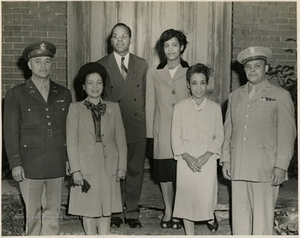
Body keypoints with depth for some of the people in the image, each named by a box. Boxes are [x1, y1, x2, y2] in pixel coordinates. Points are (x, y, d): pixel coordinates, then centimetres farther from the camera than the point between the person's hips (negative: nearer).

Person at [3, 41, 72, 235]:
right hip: (30, 165, -2)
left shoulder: (64, 94, 11)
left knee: (53, 212, 7)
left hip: (57, 165, 3)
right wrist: (15, 163, -6)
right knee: (32, 212, 3)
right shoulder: (16, 94, 2)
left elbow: (69, 129, 13)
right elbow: (10, 131, 0)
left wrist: (70, 158, 8)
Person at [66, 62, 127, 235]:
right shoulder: (75, 109, 0)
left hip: (109, 167, 2)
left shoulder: (113, 108, 7)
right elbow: (71, 142, -3)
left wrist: (122, 166, 1)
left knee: (106, 208, 8)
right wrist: (76, 170, -9)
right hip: (86, 167, -2)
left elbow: (121, 140, 7)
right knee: (88, 209, 6)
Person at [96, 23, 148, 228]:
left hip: (137, 126, 2)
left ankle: (132, 212, 21)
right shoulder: (101, 65, 1)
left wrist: (143, 119, 2)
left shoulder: (142, 65, 7)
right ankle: (115, 212, 20)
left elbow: (145, 95, 9)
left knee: (136, 170, 8)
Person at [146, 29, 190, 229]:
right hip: (162, 131, 1)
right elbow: (150, 104, 6)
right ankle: (168, 211, 25)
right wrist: (150, 131, 3)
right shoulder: (153, 73, 4)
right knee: (164, 173, 9)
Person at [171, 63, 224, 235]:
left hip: (207, 160, 0)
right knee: (187, 197, 2)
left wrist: (206, 155, -10)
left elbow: (219, 136, 4)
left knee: (206, 199, -6)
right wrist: (186, 157, -12)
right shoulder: (180, 107, 2)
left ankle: (210, 216, 31)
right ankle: (190, 233, 20)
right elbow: (176, 137, 2)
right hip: (186, 160, 0)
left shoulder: (215, 108, 5)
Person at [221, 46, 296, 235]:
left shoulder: (280, 96, 3)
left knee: (263, 218, -3)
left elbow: (287, 134, -2)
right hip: (238, 169, 4)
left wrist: (281, 166, -8)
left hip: (265, 170, -4)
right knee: (239, 217, 7)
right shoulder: (235, 96, 16)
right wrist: (225, 160, 10)